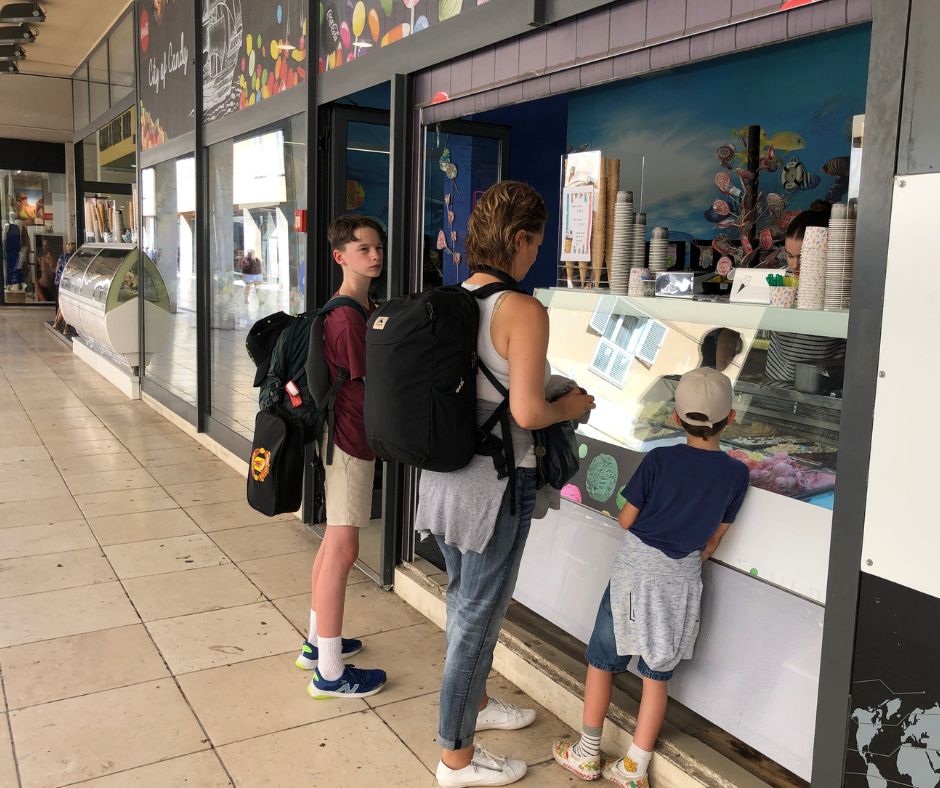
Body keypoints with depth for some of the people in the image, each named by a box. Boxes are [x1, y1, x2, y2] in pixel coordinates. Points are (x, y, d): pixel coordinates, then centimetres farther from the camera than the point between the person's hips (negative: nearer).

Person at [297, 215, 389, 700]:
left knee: (335, 543, 18)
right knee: (343, 550, -4)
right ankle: (329, 673, 6)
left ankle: (318, 642, 33)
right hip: (350, 440, -10)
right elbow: (371, 387, -16)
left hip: (347, 436, 10)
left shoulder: (365, 308, 12)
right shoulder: (347, 318, -19)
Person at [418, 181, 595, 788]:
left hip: (448, 470, 8)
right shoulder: (524, 311, -20)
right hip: (495, 481, -8)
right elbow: (527, 412, -26)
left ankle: (473, 703, 48)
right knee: (479, 614, 7)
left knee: (465, 600, 25)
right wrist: (572, 404, -5)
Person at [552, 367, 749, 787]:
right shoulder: (736, 473, -3)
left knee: (601, 659, 12)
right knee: (657, 672, 13)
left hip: (636, 567, -3)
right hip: (684, 579, 3)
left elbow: (626, 519, -4)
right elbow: (715, 539, 5)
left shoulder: (659, 459, -11)